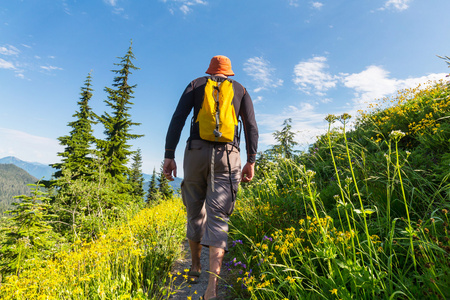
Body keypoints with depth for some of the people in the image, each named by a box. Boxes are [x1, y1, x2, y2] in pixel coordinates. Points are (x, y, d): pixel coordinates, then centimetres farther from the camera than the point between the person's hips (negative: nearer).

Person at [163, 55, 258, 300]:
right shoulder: (240, 89, 19)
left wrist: (169, 155, 0)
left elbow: (178, 119, 3)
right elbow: (251, 126, 7)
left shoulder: (195, 85, 17)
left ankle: (195, 267, 31)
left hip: (196, 152, 1)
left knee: (195, 211, 15)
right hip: (227, 155, 0)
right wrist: (251, 161, 7)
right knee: (218, 217, -4)